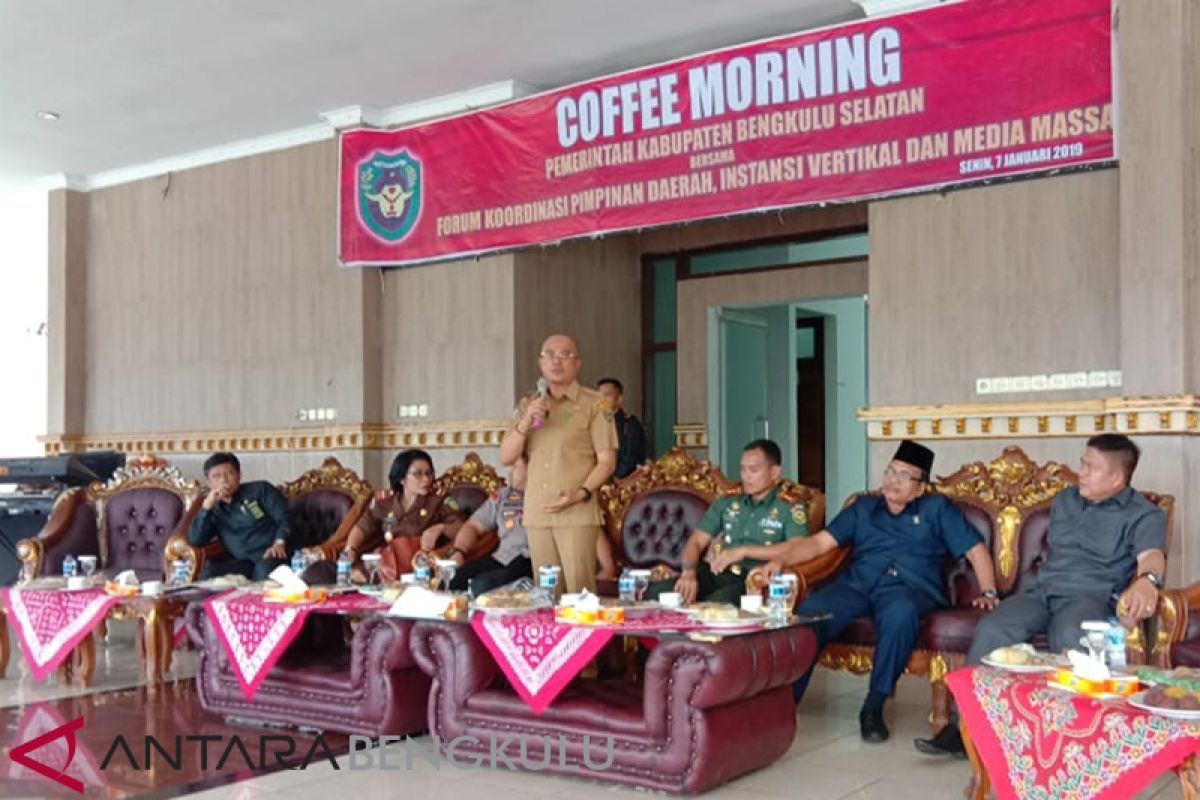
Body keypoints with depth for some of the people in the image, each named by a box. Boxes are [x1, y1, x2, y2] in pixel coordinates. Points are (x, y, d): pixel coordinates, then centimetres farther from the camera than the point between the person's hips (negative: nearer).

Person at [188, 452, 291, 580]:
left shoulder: (260, 489, 10)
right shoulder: (214, 510, 19)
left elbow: (286, 517, 1)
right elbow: (194, 540, 5)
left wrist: (279, 543, -18)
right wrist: (207, 506, -3)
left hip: (271, 556, -3)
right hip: (243, 563, 3)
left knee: (265, 569, -37)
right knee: (208, 573, -24)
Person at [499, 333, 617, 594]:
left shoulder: (594, 404, 3)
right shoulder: (528, 405, 15)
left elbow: (606, 461, -1)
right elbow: (506, 458, 10)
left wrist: (581, 494, -16)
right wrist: (526, 422, -6)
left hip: (577, 513, -4)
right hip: (537, 513, 4)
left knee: (579, 590, -10)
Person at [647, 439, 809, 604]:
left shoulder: (790, 508, 6)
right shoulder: (726, 503, 20)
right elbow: (695, 542, 14)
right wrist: (689, 573, -8)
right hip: (715, 573, 5)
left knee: (714, 604, -39)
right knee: (656, 592, -22)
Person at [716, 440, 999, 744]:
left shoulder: (936, 509, 17)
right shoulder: (864, 507, 22)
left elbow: (975, 549, 12)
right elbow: (819, 542, 12)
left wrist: (988, 593, -3)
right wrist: (781, 559, -4)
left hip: (910, 588, -2)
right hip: (858, 585, 2)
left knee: (901, 612, -40)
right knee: (811, 610, -30)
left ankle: (874, 707, -26)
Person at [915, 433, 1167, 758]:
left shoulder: (1144, 514, 2)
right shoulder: (1065, 499, 23)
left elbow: (1151, 555, -19)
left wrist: (1147, 580, -42)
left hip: (1090, 596, -5)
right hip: (1041, 590, 5)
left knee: (1069, 636, -40)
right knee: (992, 628, -25)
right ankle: (963, 725, -23)